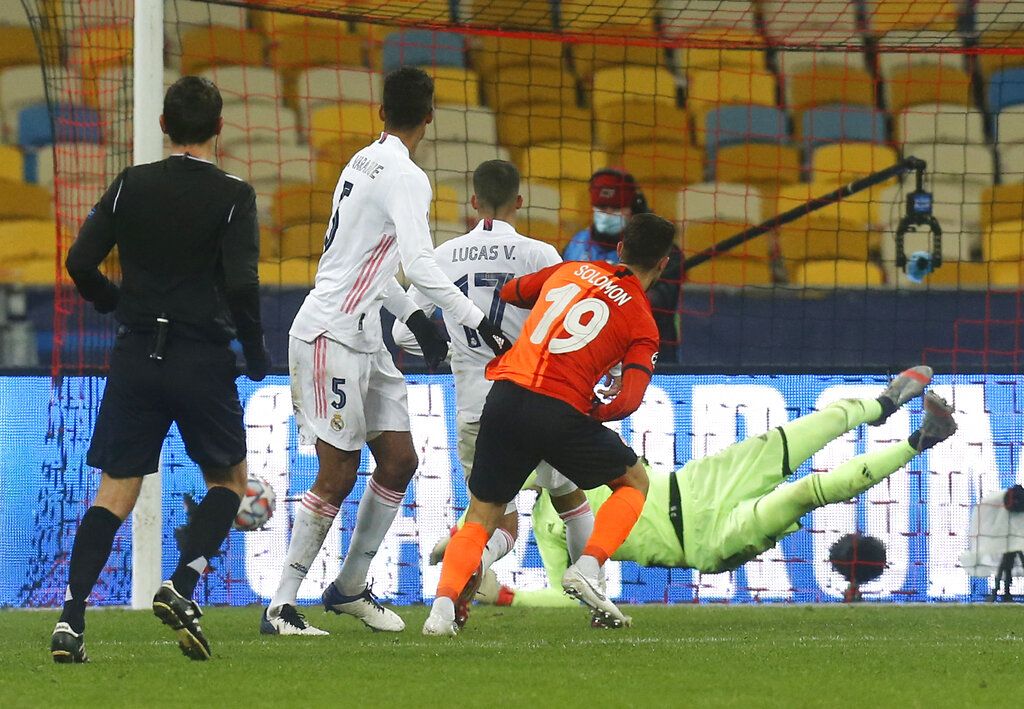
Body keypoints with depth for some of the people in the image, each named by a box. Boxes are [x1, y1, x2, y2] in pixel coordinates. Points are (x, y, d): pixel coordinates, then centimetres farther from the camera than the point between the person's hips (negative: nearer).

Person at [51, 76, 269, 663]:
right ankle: (181, 587, -4)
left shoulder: (131, 186, 4)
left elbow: (82, 263, 1)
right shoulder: (232, 195, -7)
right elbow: (241, 283, -15)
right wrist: (256, 351, 0)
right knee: (229, 480, 17)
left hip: (136, 355, 3)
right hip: (204, 359, -3)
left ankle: (71, 617, -10)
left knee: (115, 493, 4)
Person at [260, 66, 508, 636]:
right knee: (338, 475, -7)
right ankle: (281, 606, -3)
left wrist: (415, 318, 24)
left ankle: (350, 587, 21)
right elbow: (421, 265, -26)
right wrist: (478, 322, -24)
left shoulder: (366, 161, 12)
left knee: (399, 461, 10)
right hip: (330, 333, -9)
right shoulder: (406, 178, -16)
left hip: (364, 337, 9)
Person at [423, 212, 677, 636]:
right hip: (560, 411, -3)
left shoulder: (569, 271, 17)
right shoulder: (642, 324, 5)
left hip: (505, 395, 3)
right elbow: (628, 401, -7)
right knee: (635, 481, 21)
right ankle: (587, 569, 1)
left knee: (481, 517, 15)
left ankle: (443, 606, -8)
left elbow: (508, 293, 32)